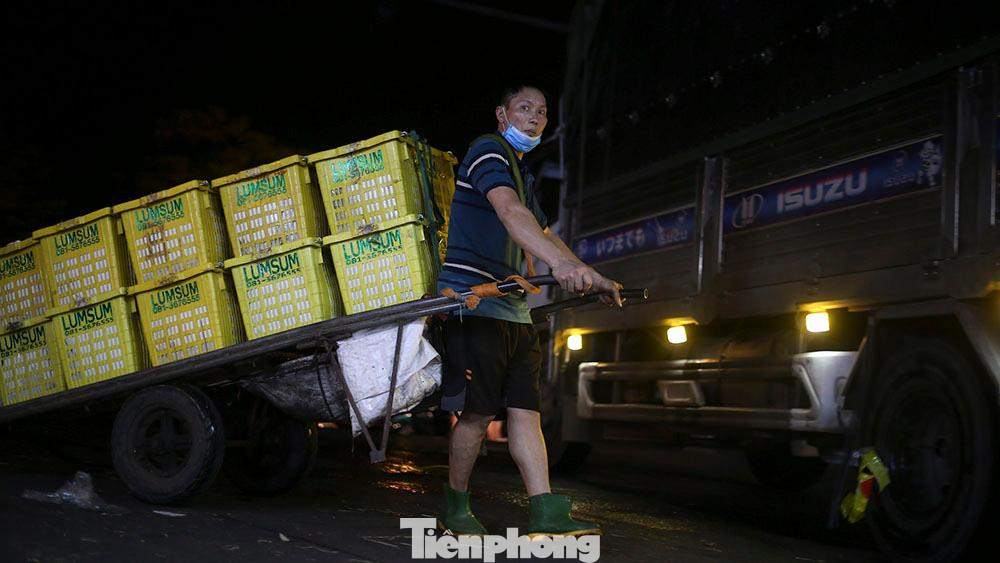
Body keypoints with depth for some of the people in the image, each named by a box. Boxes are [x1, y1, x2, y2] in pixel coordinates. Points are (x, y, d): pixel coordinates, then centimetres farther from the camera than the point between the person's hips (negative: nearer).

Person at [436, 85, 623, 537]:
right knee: (479, 411, -7)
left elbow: (543, 235, 30)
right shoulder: (487, 150, -5)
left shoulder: (522, 175, 25)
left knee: (525, 409, 1)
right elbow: (508, 210, -24)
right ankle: (455, 510, 8)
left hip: (511, 307, 9)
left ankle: (545, 515, -3)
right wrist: (561, 263, -39)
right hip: (474, 300, -9)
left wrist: (593, 278, 20)